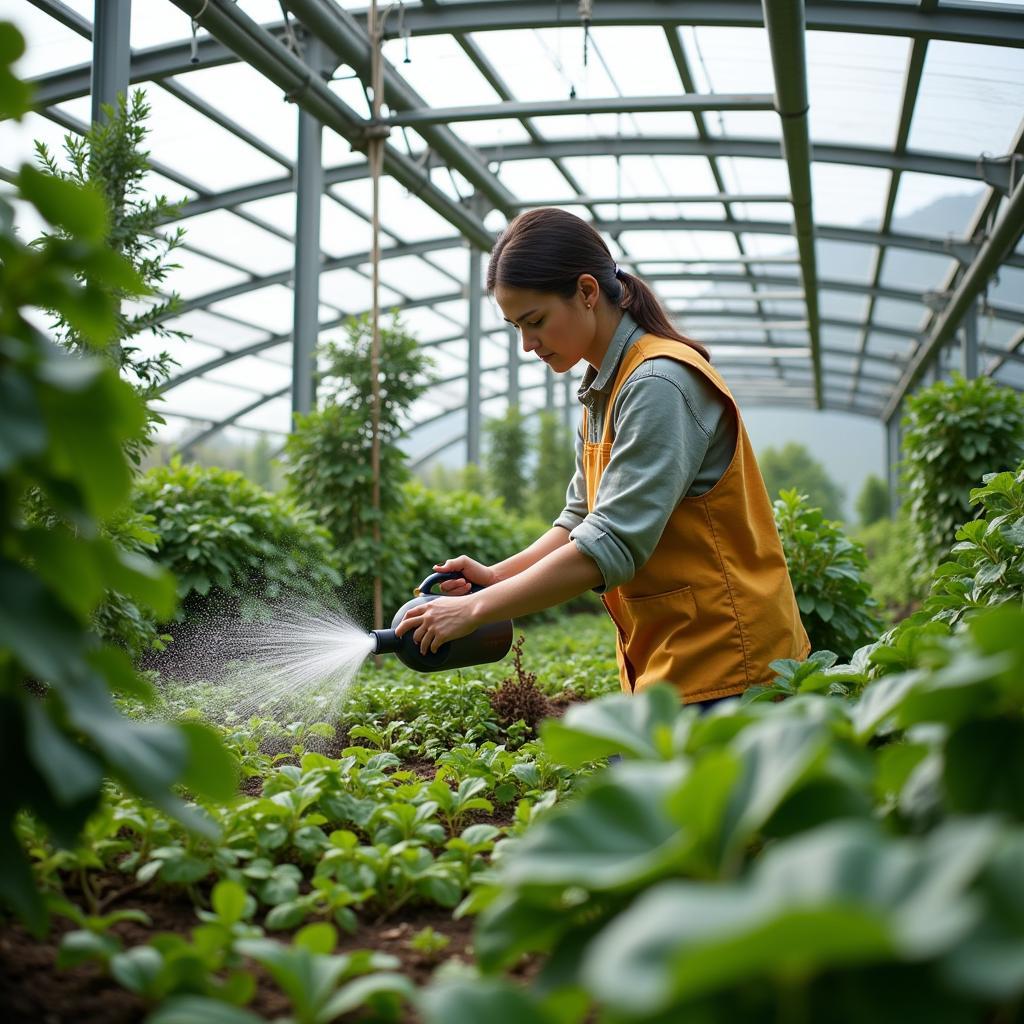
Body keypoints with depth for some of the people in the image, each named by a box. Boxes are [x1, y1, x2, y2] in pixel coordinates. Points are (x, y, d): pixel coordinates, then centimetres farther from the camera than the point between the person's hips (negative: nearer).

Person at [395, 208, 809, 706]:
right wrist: (497, 576, 2)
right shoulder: (603, 392, 14)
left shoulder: (658, 384, -17)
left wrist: (475, 609, -18)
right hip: (666, 664, 9)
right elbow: (582, 517, 18)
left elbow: (613, 546, -23)